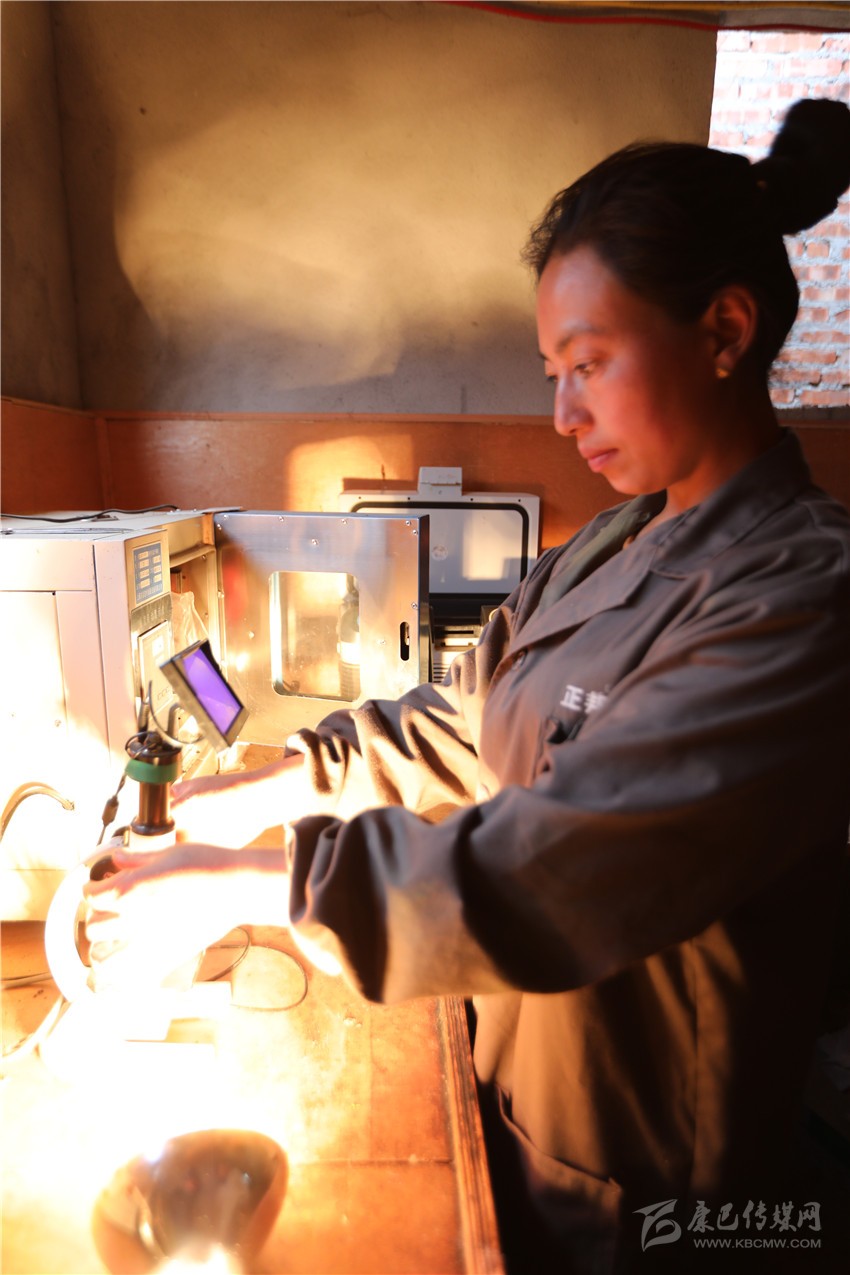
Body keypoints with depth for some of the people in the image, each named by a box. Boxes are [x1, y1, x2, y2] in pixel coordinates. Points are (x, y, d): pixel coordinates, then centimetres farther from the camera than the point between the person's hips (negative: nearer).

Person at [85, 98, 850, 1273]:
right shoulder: (615, 544, -1)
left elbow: (554, 870, -33)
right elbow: (464, 721, 2)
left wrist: (244, 887, -26)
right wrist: (280, 785, -7)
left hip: (633, 1175, -5)